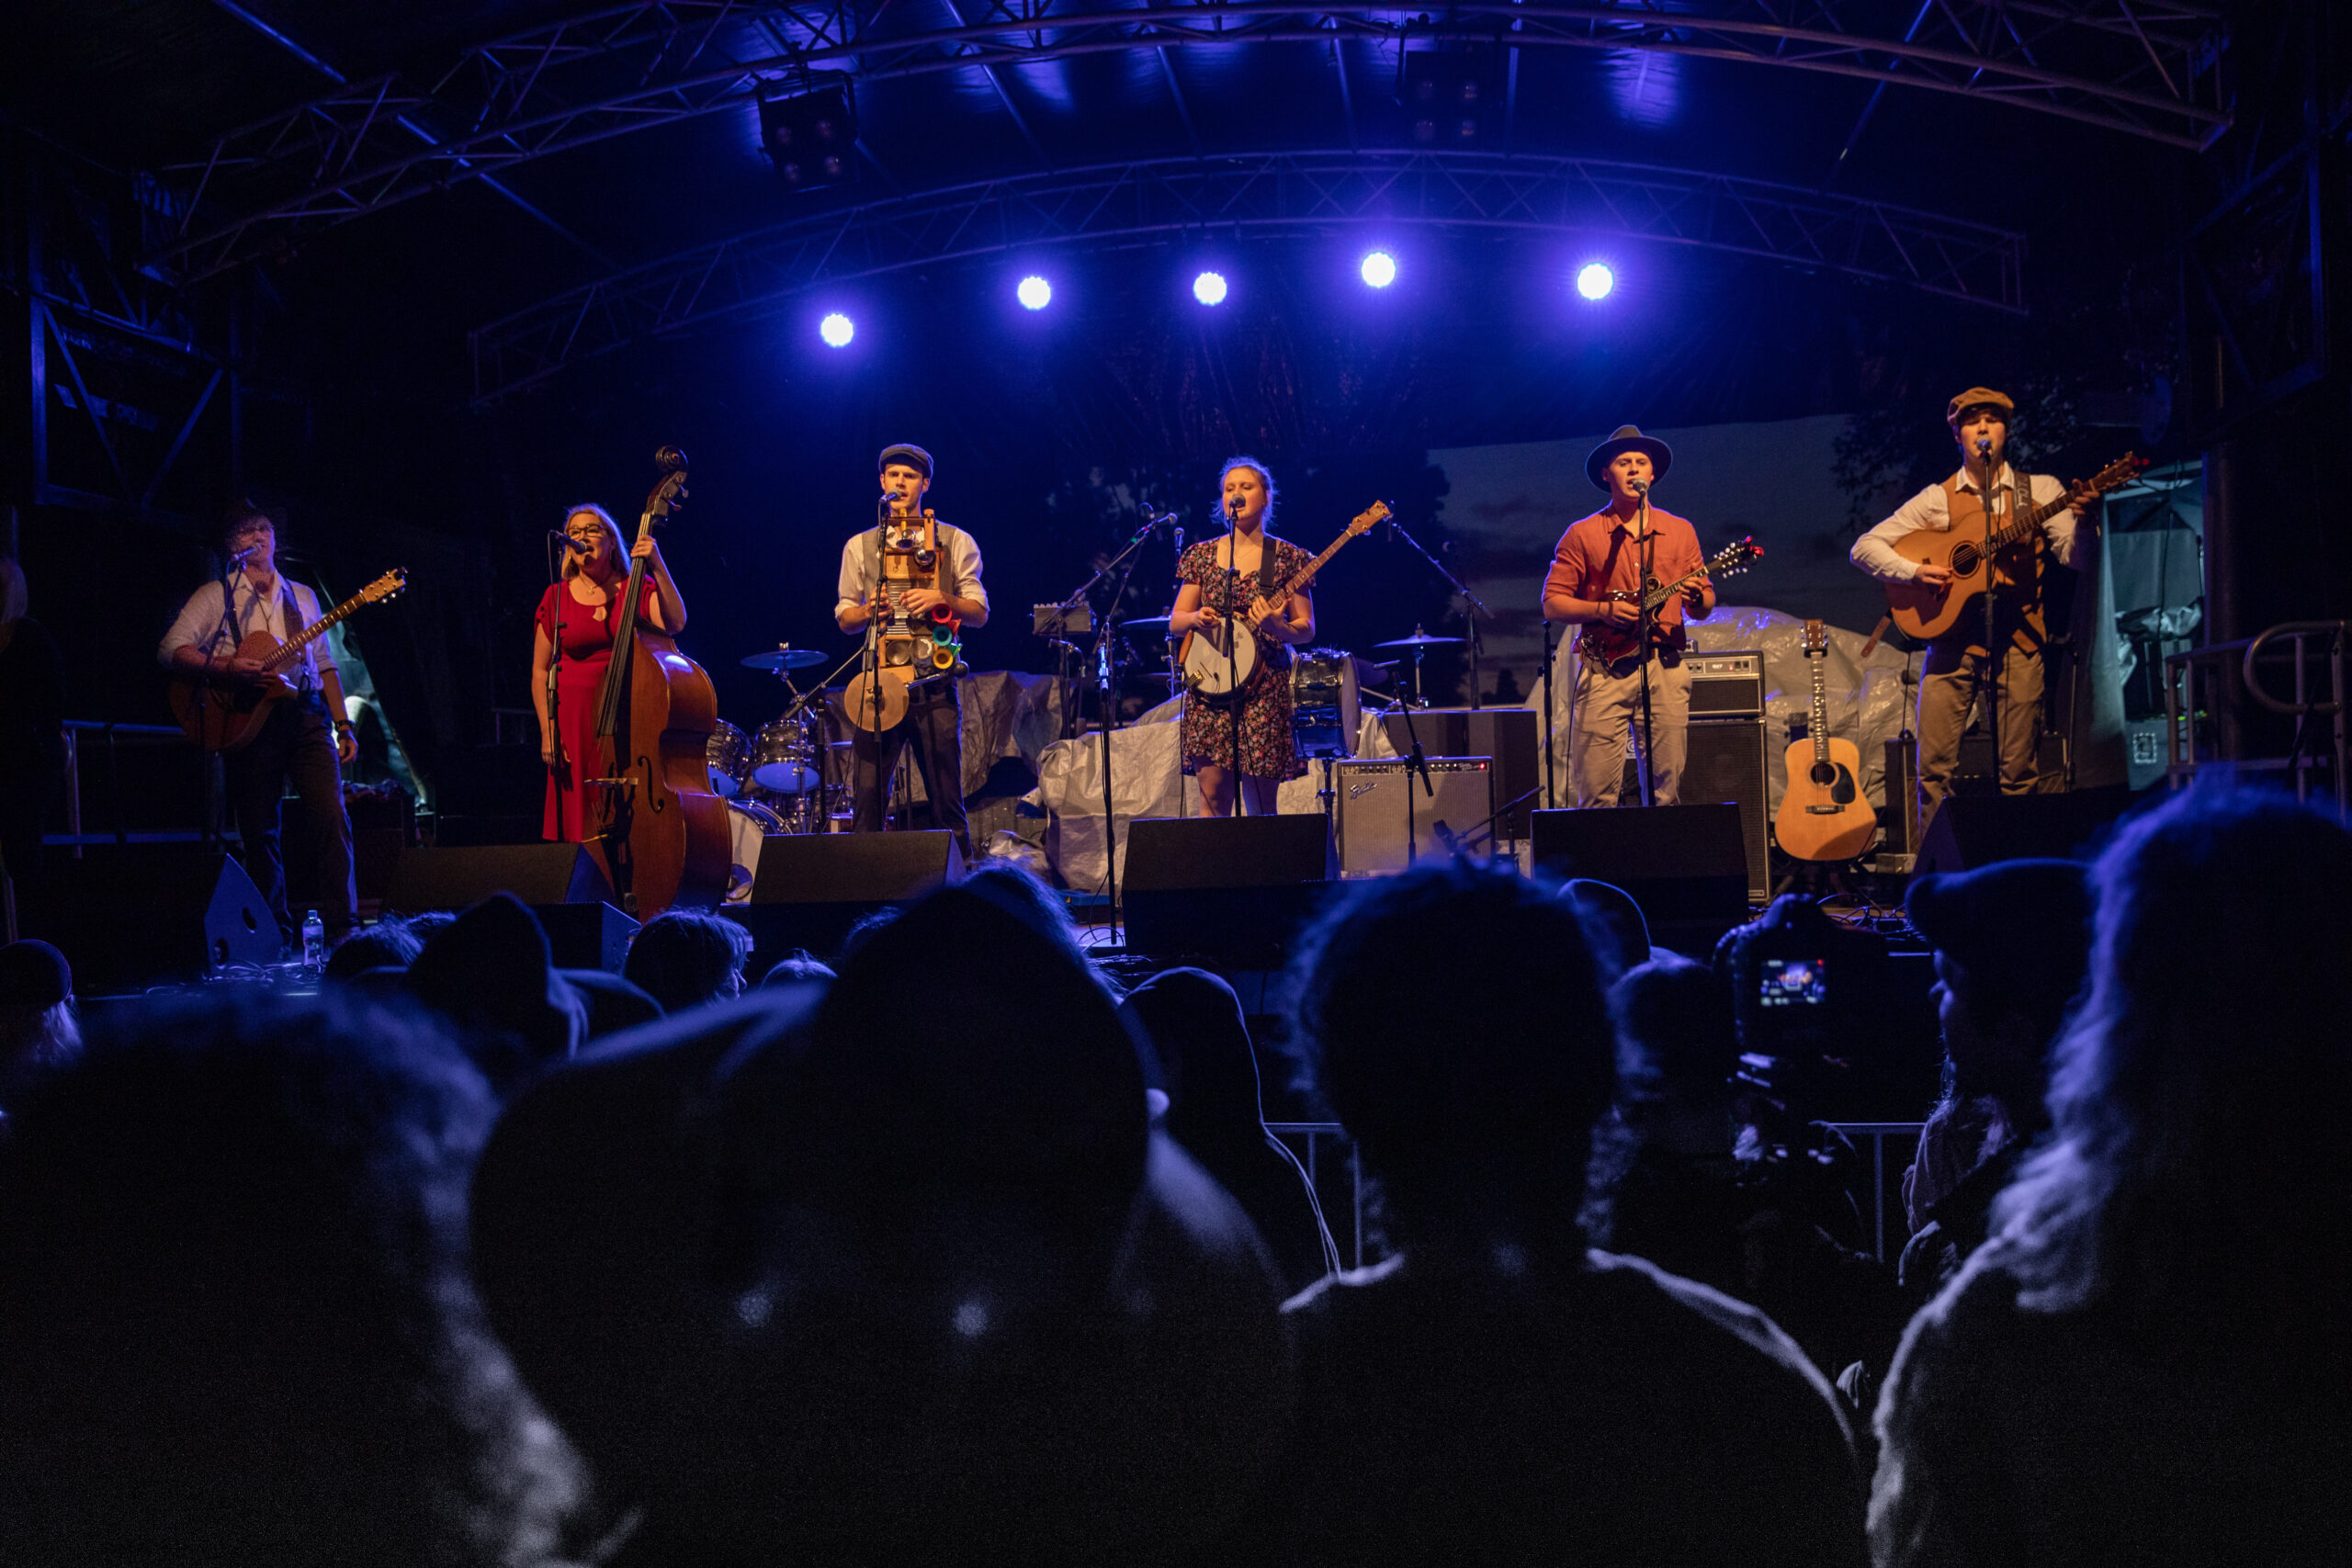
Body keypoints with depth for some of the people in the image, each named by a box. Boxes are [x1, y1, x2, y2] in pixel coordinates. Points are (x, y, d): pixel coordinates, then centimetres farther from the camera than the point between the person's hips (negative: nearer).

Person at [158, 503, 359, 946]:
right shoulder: (215, 596, 8)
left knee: (334, 818, -10)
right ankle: (280, 937, 6)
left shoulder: (302, 597, 20)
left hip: (306, 716, 2)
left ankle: (342, 929, -9)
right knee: (260, 832, -1)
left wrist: (342, 724, 11)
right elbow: (171, 650, -2)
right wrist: (226, 668, -17)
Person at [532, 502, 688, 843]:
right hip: (576, 721, 1)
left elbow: (675, 624, -14)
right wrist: (547, 731, -1)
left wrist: (658, 568, -24)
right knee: (579, 823, 0)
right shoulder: (557, 597, 7)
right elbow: (540, 671, 7)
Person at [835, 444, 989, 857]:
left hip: (934, 684, -1)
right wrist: (869, 609, -7)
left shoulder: (956, 542, 9)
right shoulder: (859, 546, 13)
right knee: (867, 801, -4)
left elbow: (979, 614, 7)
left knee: (948, 803, 0)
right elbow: (844, 618, 15)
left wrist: (941, 598, -12)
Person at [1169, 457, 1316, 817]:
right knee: (1213, 793, -5)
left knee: (1260, 805, -4)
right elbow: (1174, 622, 14)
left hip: (1264, 684, -2)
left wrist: (1278, 627, -17)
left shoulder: (1286, 557, 4)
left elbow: (1307, 630, 4)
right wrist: (1195, 619, -9)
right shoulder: (1202, 555, 11)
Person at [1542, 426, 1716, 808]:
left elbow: (1704, 609, 15)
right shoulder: (1582, 534, 6)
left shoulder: (1680, 531, 14)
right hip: (1604, 668, -2)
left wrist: (1697, 598, -9)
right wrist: (1602, 610, -12)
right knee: (1597, 795, -7)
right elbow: (1552, 604, 4)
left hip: (1665, 668, 2)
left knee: (1668, 790, 0)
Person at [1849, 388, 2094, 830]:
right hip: (1952, 636, 0)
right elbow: (1865, 547, 7)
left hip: (2018, 639, 0)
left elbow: (2076, 558, -1)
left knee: (2019, 769, -4)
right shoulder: (1938, 499, 9)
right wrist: (1913, 572, -10)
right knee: (1935, 765, -4)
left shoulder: (2039, 490, 10)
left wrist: (2081, 520, -21)